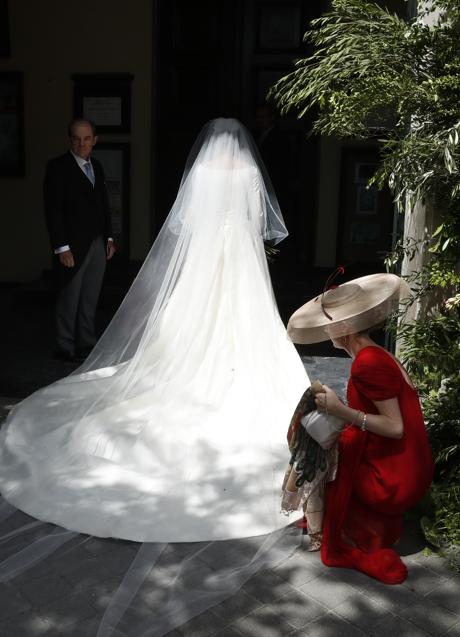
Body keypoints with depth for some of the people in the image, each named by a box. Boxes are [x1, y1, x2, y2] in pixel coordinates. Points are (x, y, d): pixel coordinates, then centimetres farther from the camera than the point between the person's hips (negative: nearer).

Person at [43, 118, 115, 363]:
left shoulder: (96, 167, 14)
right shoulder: (58, 167, -7)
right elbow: (53, 210, -12)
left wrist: (109, 237, 12)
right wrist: (62, 247, -17)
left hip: (98, 244, 6)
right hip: (73, 246, -6)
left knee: (90, 299, 12)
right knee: (69, 299, 2)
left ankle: (87, 344, 22)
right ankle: (66, 348, 13)